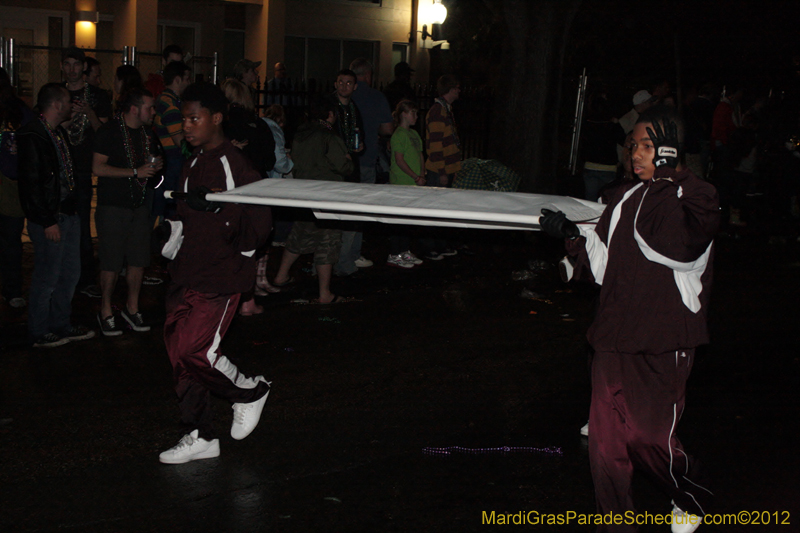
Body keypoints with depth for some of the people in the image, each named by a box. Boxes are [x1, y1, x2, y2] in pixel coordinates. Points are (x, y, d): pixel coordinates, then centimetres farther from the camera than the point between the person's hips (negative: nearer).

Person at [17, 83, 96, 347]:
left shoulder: (59, 133, 13)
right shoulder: (32, 136, -15)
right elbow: (31, 183, -18)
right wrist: (48, 221, -19)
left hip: (68, 214, 9)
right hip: (49, 219, -9)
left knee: (70, 274, 16)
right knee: (47, 278, 0)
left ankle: (61, 325, 30)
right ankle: (39, 333, 14)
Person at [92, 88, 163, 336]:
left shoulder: (148, 133, 11)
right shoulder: (109, 131, -9)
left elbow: (154, 159, 28)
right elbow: (99, 167, -17)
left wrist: (156, 165, 2)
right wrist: (136, 172, -19)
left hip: (140, 204, 6)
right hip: (112, 205, -6)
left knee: (138, 259, 6)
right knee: (111, 262, -3)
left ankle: (132, 307, 20)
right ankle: (106, 312, 10)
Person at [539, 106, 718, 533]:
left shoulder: (697, 196, -6)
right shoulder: (627, 198, 11)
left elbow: (677, 248, -26)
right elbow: (604, 266, 12)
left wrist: (667, 178, -19)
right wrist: (571, 234, -3)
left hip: (664, 342, -5)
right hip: (615, 337, 5)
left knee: (648, 436, 1)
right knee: (605, 438, 4)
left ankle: (692, 497, 31)